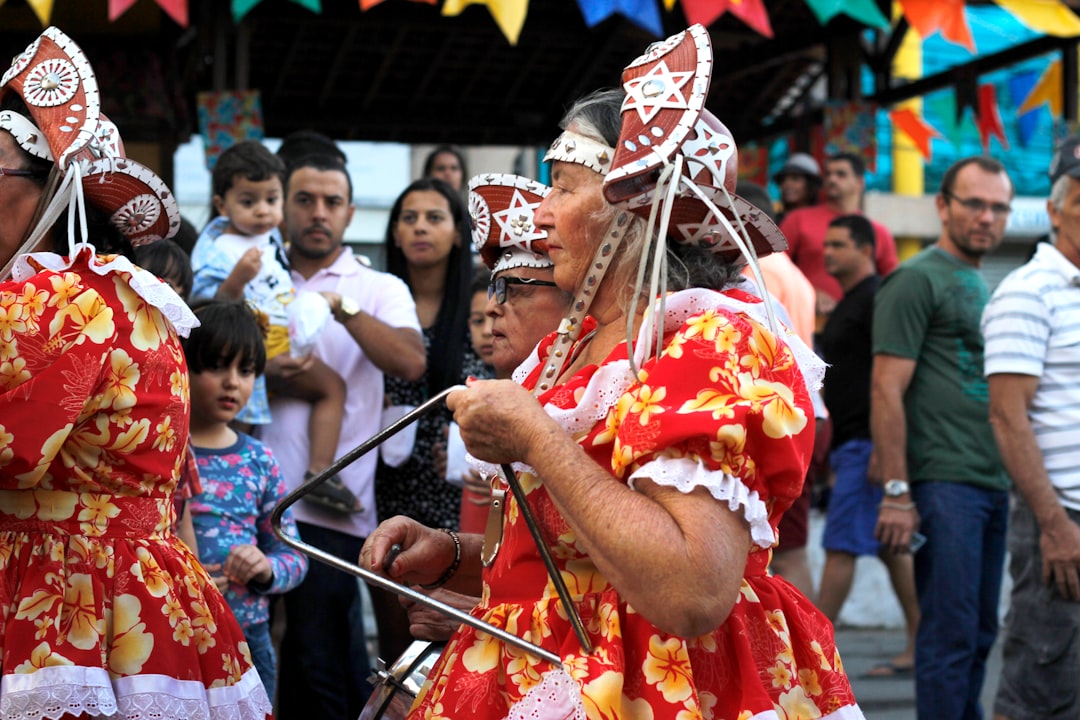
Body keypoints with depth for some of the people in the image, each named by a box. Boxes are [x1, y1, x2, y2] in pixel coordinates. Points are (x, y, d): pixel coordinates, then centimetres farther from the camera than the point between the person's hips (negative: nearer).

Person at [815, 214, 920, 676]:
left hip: (867, 444, -10)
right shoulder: (849, 303, 19)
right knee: (892, 547, 11)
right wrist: (831, 446, 23)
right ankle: (919, 647, 15)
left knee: (840, 547, -8)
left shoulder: (877, 299, -11)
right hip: (851, 445, 10)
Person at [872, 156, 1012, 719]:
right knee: (952, 634, -7)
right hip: (944, 483, -8)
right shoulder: (916, 280, -6)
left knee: (979, 635, 11)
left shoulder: (984, 286, 20)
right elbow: (886, 389, -12)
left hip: (994, 483, 8)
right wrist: (896, 493, -17)